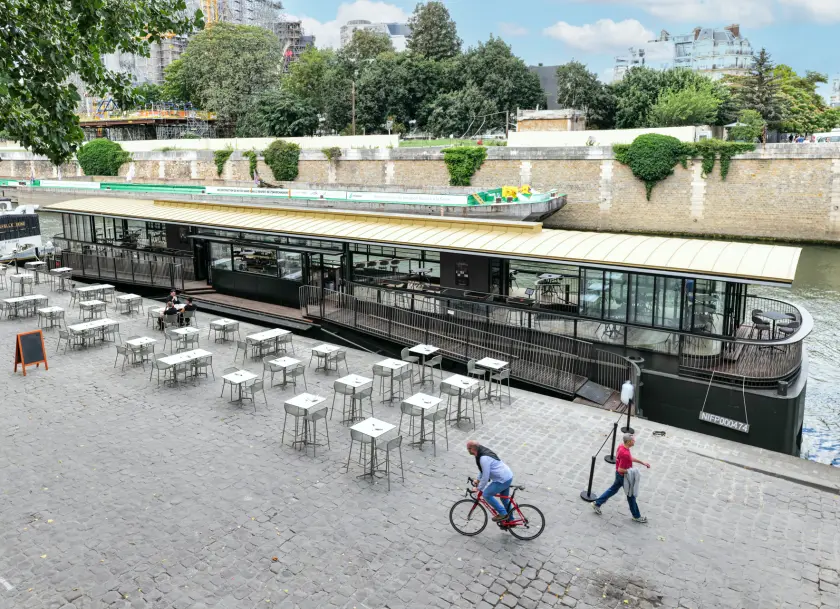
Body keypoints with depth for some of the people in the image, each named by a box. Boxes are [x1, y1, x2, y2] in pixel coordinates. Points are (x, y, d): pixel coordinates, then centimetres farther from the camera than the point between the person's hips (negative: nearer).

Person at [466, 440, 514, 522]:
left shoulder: (484, 458, -26)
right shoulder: (483, 451, 5)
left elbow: (485, 477, -20)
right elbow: (483, 469, 22)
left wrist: (479, 488, -8)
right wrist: (478, 480, 23)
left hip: (502, 480, -10)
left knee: (486, 494, -3)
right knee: (505, 499, 22)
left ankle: (502, 513, 4)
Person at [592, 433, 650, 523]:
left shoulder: (621, 447, -5)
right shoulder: (625, 454, -35)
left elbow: (631, 458, 12)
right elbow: (620, 469, -31)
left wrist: (643, 463, 12)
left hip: (619, 475, 9)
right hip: (624, 476, -9)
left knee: (613, 489, 24)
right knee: (631, 495, 11)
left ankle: (597, 503, 30)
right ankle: (636, 516, 30)